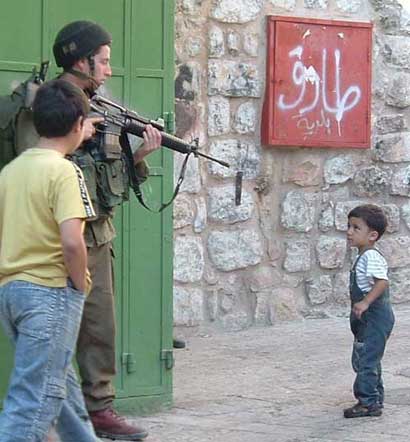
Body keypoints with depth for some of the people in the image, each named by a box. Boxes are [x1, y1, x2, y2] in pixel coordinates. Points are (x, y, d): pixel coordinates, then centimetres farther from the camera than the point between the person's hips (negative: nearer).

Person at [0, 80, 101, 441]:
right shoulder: (63, 171, -13)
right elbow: (71, 241, -23)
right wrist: (82, 285, -7)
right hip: (50, 291, -8)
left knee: (60, 381, 23)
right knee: (34, 400, -6)